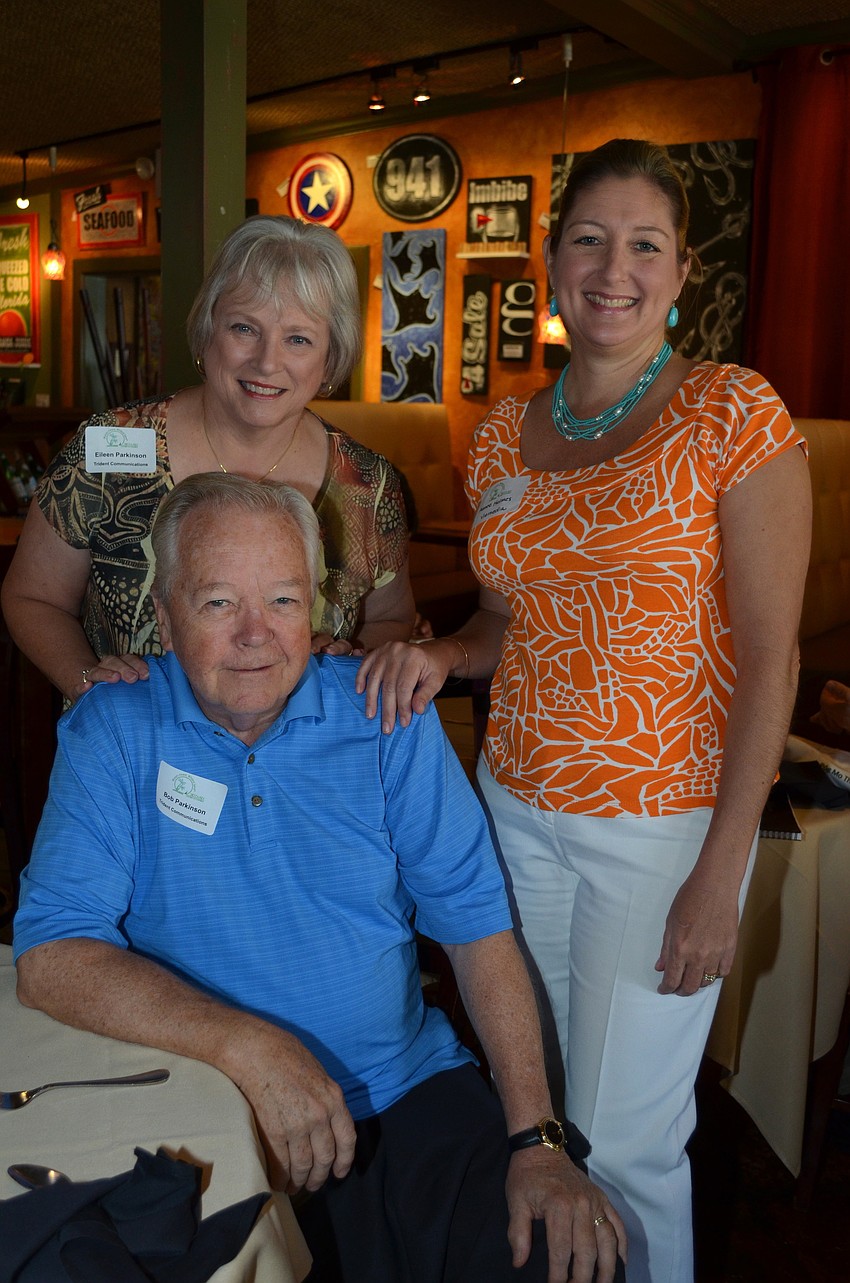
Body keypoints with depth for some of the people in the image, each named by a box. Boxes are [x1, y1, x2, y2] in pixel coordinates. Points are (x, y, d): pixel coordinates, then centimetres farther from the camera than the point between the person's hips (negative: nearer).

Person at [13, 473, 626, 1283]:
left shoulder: (383, 716, -2)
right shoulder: (114, 731, -6)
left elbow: (475, 921, -2)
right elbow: (50, 957, -14)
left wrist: (536, 1138, -10)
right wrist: (250, 1045, -25)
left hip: (410, 1087, 2)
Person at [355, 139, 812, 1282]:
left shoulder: (734, 415, -10)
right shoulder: (504, 433, 6)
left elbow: (771, 657, -13)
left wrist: (719, 876, -16)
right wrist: (438, 655, -7)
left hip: (665, 823, -5)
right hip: (518, 804, 5)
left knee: (622, 1143, 5)